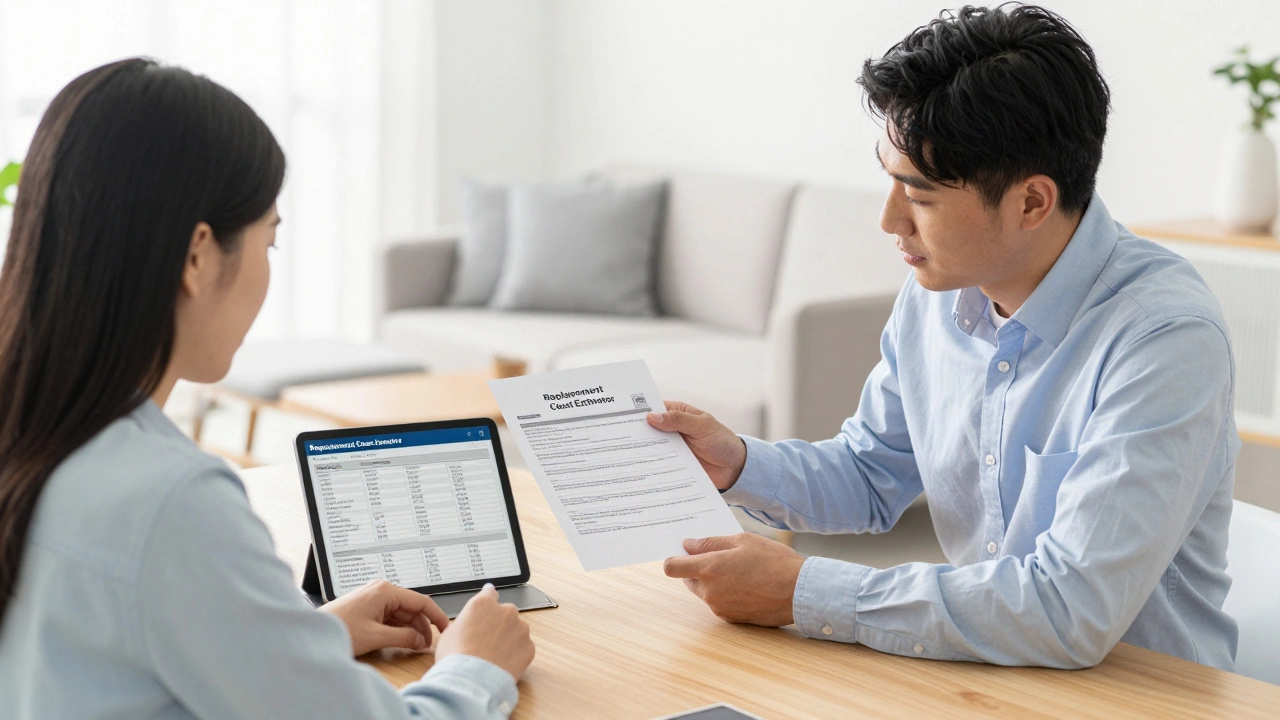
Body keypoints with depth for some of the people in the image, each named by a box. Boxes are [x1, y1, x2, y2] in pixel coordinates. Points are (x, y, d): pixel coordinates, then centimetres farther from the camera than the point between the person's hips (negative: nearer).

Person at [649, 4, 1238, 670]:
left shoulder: (1165, 337, -21)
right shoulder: (934, 292, 0)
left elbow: (1073, 613, -29)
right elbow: (873, 475, 16)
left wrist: (802, 593, -24)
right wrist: (738, 464, -3)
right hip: (980, 682, 6)